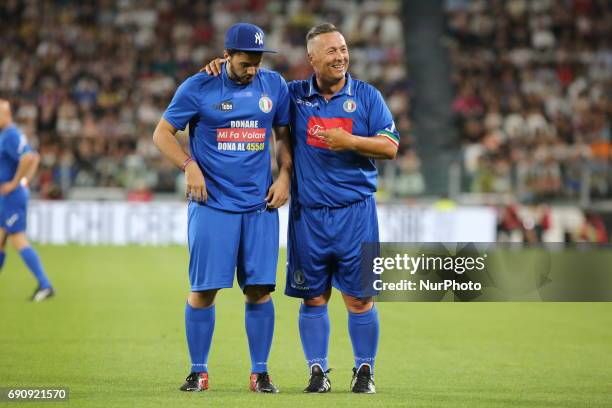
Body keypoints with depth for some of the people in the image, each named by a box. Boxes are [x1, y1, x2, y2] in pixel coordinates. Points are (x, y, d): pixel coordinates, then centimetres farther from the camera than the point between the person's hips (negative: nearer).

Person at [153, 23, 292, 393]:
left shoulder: (275, 85, 6)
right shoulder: (198, 87, -3)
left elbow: (284, 135, 17)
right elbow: (162, 133, 2)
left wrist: (285, 175, 3)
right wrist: (189, 165, -12)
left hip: (261, 206, 2)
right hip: (213, 205, -2)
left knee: (260, 289, 0)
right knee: (204, 290, -2)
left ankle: (260, 373, 9)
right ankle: (199, 372, 8)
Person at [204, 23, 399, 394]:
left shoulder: (367, 96, 3)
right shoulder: (294, 95, 6)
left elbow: (390, 147, -1)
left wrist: (349, 141, -15)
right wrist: (224, 65, -1)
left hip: (355, 212, -1)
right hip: (308, 214, 1)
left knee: (359, 298, -1)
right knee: (313, 297, 4)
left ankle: (365, 370, 11)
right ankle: (318, 371, 13)